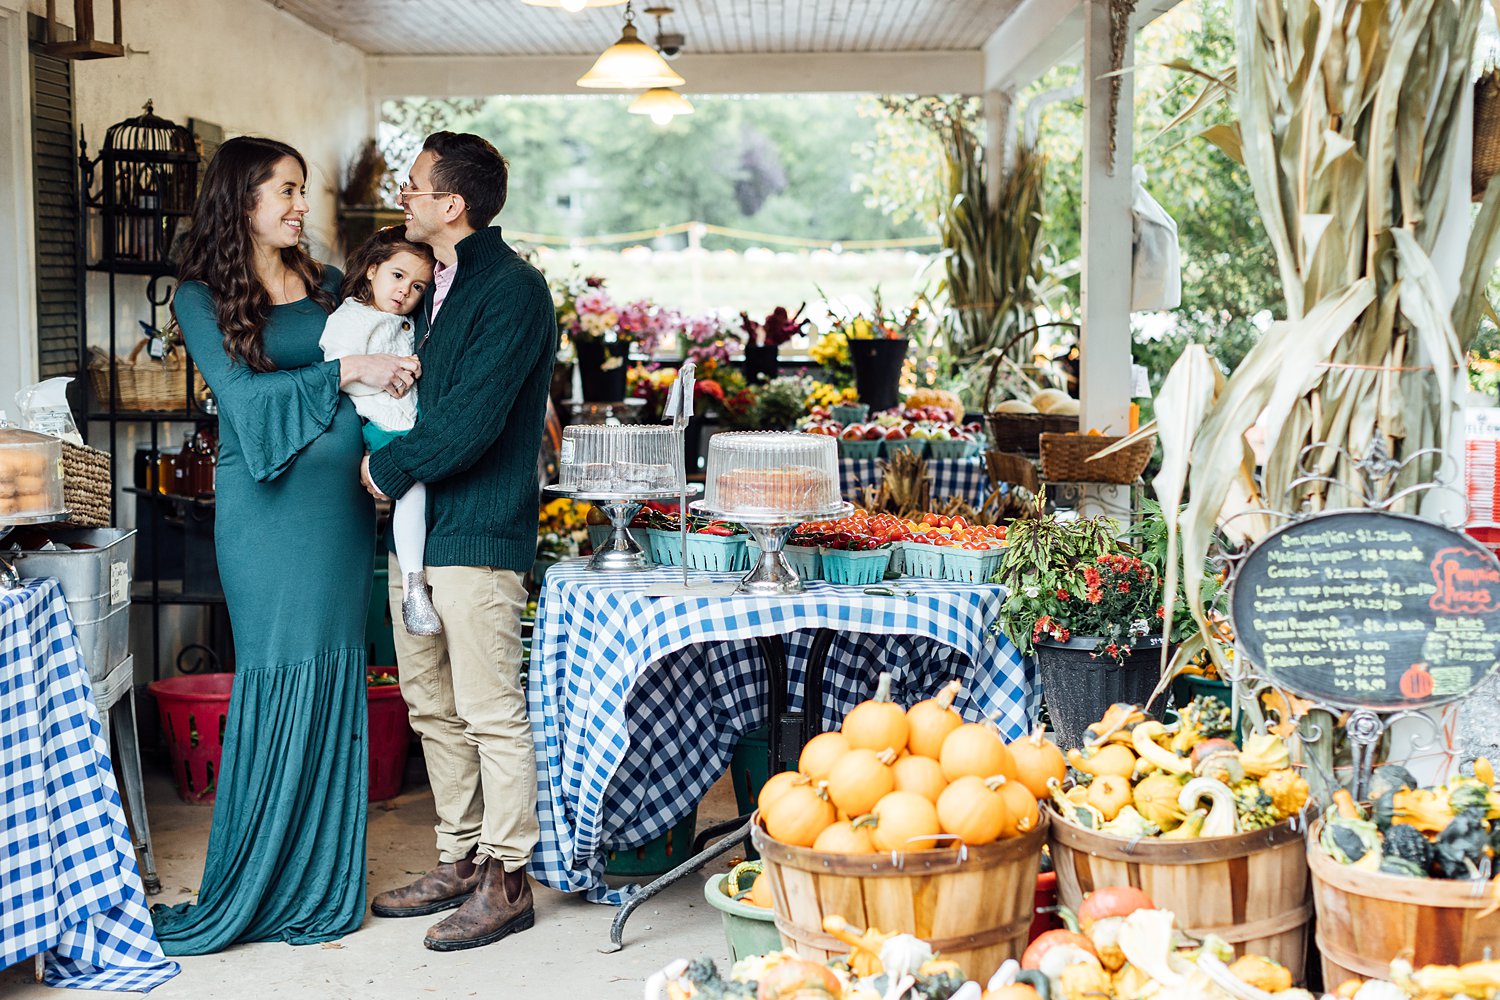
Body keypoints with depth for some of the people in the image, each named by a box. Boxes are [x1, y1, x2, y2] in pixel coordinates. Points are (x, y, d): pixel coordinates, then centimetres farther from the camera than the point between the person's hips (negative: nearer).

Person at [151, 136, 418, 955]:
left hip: (342, 502, 4)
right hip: (269, 509, -4)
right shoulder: (202, 297, 1)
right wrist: (347, 371, -18)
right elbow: (244, 395, -10)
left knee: (333, 681, 5)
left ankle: (319, 880, 15)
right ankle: (254, 889, 9)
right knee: (279, 681, -4)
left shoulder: (327, 285, 15)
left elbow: (378, 378, 16)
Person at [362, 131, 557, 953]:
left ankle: (505, 881, 7)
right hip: (416, 529, 9)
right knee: (432, 707, 14)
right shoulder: (434, 283, 17)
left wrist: (386, 468, -7)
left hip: (479, 533, -9)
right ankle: (458, 862, 26)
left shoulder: (513, 290, -12)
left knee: (492, 714, -3)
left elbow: (469, 423, -19)